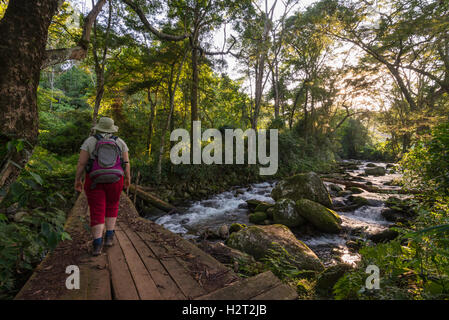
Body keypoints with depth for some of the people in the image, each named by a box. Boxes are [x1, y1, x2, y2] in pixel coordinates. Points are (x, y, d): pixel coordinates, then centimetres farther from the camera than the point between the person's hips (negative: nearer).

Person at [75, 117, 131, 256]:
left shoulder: (90, 141, -1)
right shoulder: (120, 142, 1)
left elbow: (81, 162, -5)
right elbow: (126, 163, 1)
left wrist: (77, 180, 4)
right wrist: (127, 178, 13)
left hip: (95, 181, -1)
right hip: (114, 180, 1)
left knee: (97, 212, 4)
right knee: (112, 207, 20)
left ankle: (97, 245, -5)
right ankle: (109, 237, 14)